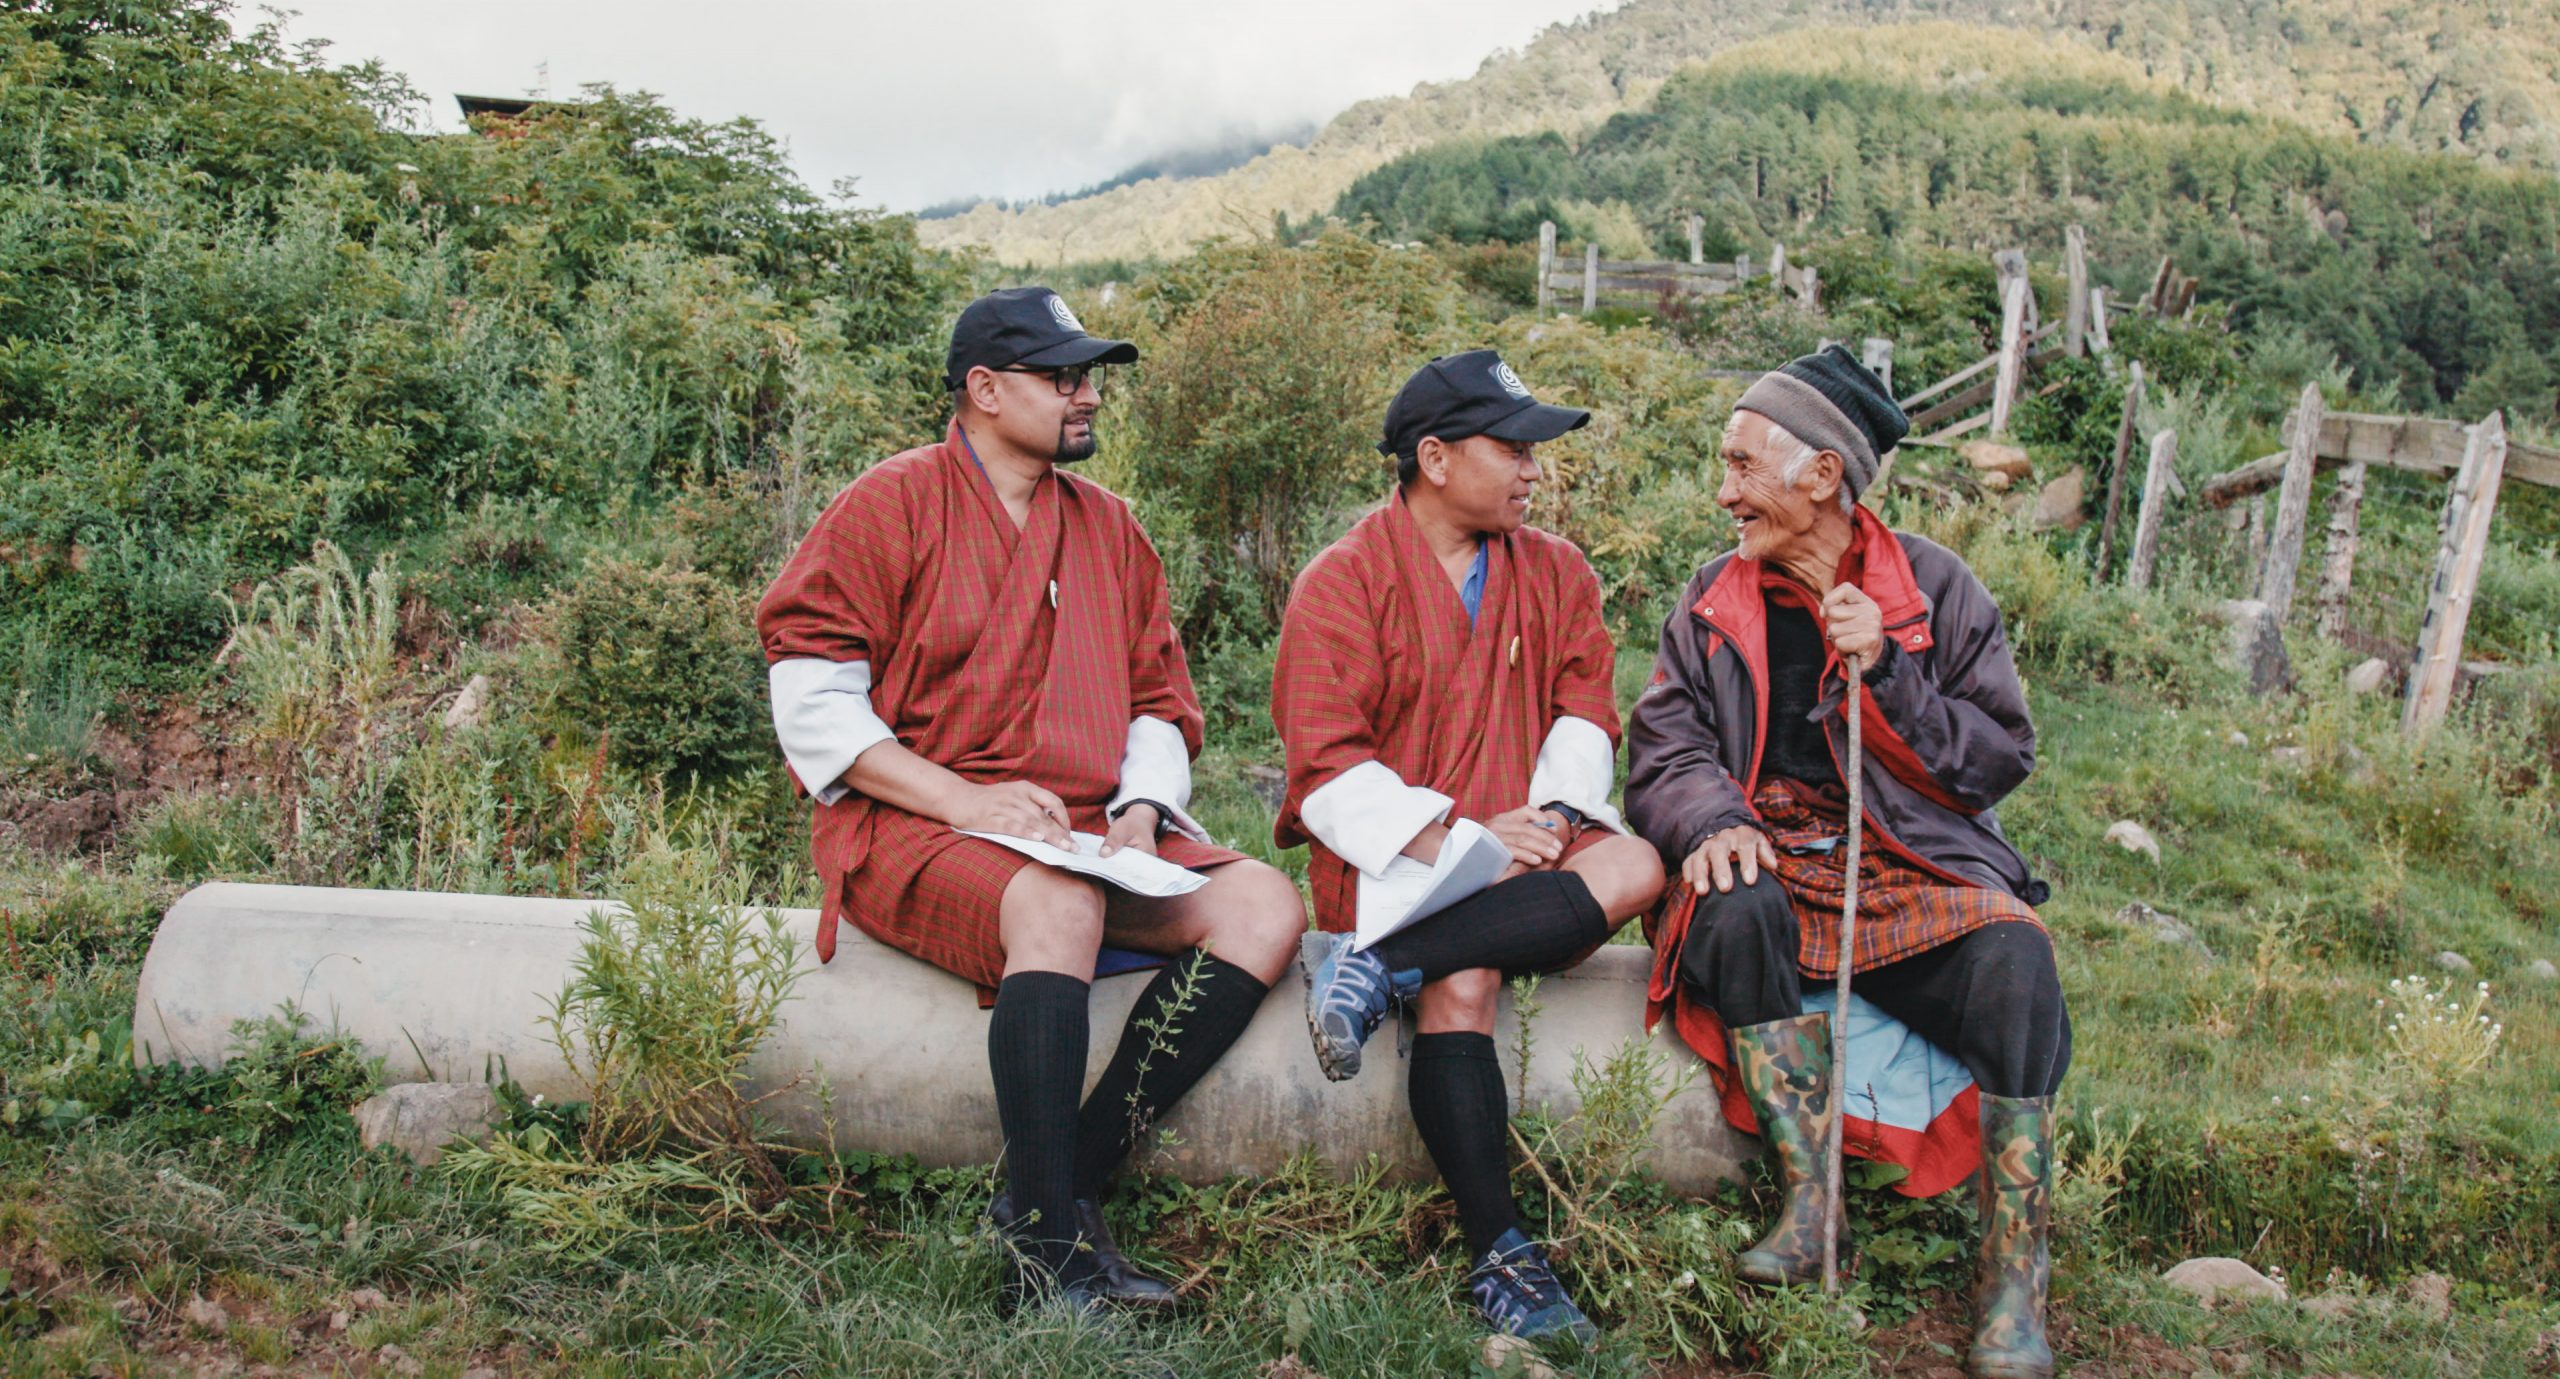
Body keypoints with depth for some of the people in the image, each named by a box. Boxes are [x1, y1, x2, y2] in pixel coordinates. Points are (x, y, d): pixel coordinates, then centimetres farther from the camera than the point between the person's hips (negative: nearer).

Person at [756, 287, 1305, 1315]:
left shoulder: (1106, 525, 19)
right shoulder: (891, 505, 1)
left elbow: (1158, 702, 20)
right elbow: (810, 700, -7)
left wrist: (1141, 810, -2)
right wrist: (967, 801, -17)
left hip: (1089, 834, 6)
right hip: (911, 828, -6)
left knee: (1265, 906, -16)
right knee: (1060, 908, -37)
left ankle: (1068, 1181, -20)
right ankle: (1047, 1253, -29)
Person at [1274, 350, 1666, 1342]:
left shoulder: (1557, 573, 14)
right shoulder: (1343, 581, -1)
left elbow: (1586, 712, 9)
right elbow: (1326, 763, -9)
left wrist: (1551, 815, -12)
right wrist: (1446, 841, -21)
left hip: (1521, 844, 4)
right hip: (1391, 852, -4)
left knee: (1635, 867, -27)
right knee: (1465, 979, -32)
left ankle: (1378, 967, -31)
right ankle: (1500, 1257, -25)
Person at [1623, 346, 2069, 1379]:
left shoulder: (1934, 587, 6)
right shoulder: (1715, 599, 10)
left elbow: (2000, 758, 2)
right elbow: (1663, 749, 4)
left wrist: (1885, 672, -12)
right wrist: (1713, 821, -19)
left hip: (1915, 869, 0)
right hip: (1769, 860, 1)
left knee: (2014, 963, -30)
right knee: (1738, 913, -34)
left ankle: (2014, 1286, -20)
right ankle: (1809, 1204, -24)